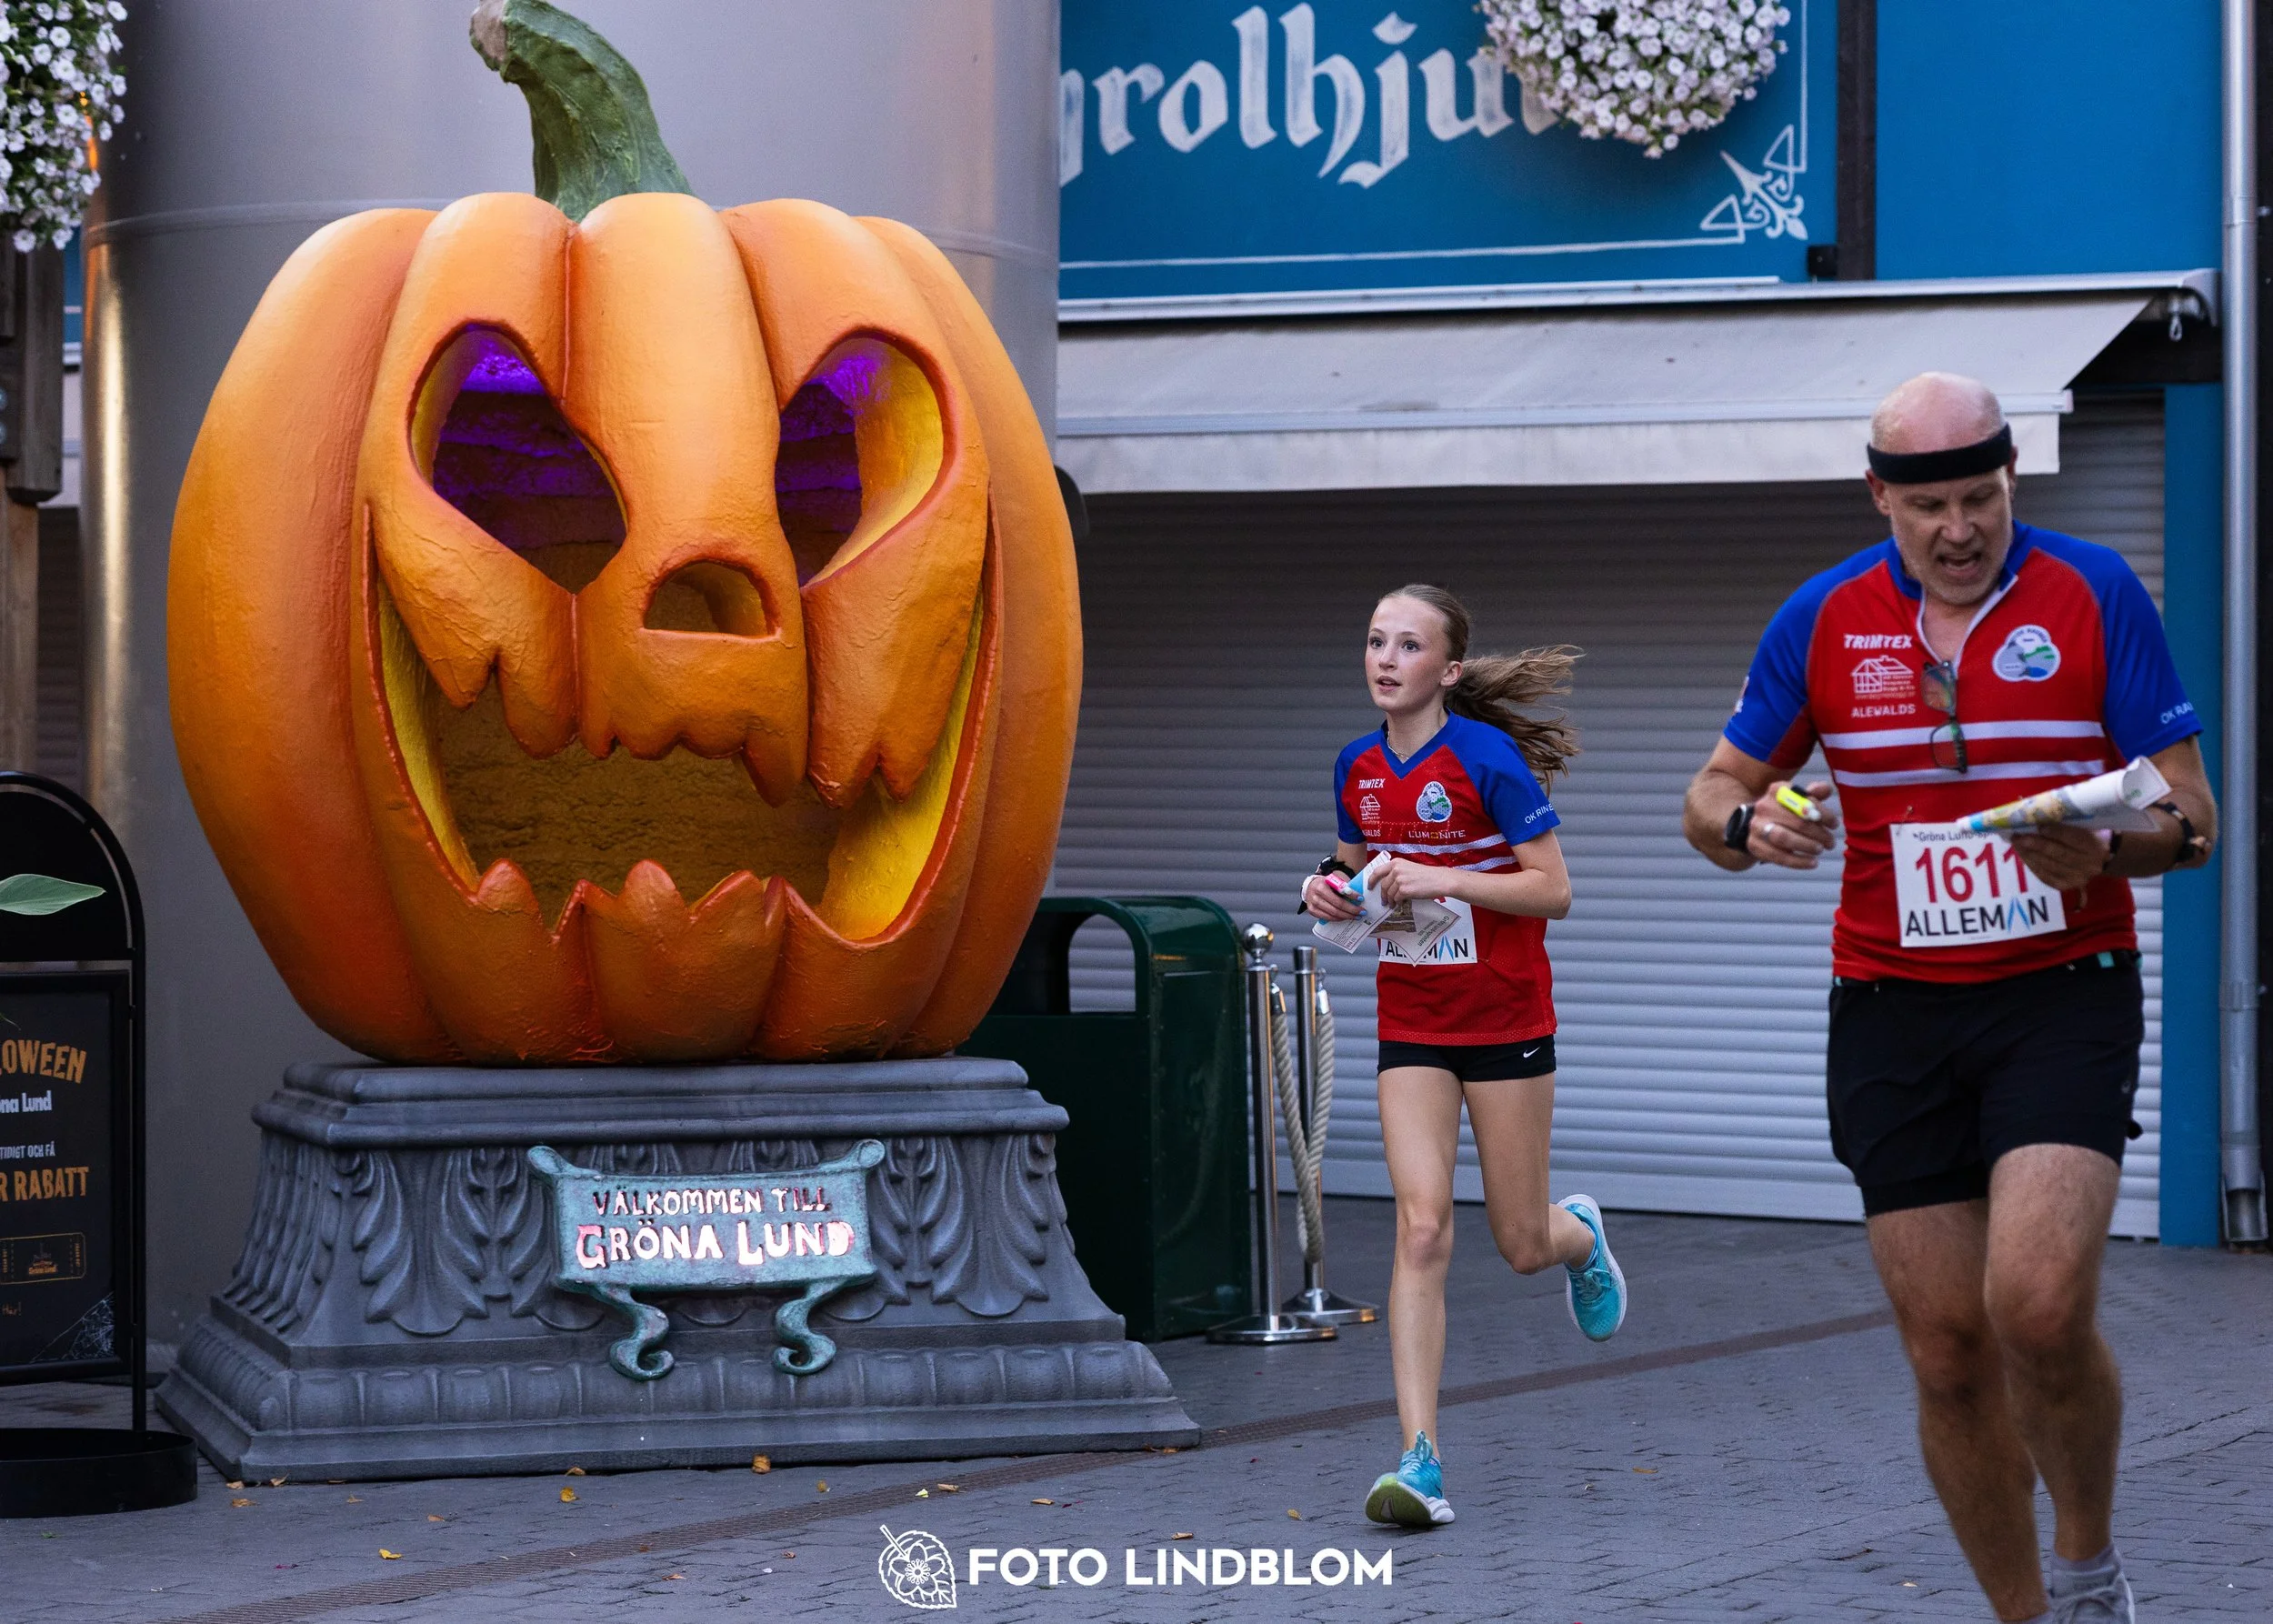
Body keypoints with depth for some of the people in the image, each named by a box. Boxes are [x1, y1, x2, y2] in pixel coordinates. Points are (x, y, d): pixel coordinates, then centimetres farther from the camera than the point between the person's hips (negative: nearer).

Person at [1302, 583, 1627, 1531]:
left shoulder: (1486, 758, -15)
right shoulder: (1357, 769, 2)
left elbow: (1552, 889, -15)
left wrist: (1442, 879, -24)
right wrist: (1330, 890, -2)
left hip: (1504, 1019, -3)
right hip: (1411, 1022, 4)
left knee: (1522, 1244, 5)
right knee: (1422, 1225, -12)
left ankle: (1580, 1235, 46)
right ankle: (1421, 1460, -15)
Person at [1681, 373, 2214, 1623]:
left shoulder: (2094, 594, -2)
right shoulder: (1824, 618, 5)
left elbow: (2189, 812, -2)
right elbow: (1714, 795, 12)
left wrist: (2106, 850, -24)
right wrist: (1753, 824, -12)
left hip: (2064, 993, -3)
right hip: (1893, 1011, 3)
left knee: (2038, 1306, -21)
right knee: (1946, 1352, 1)